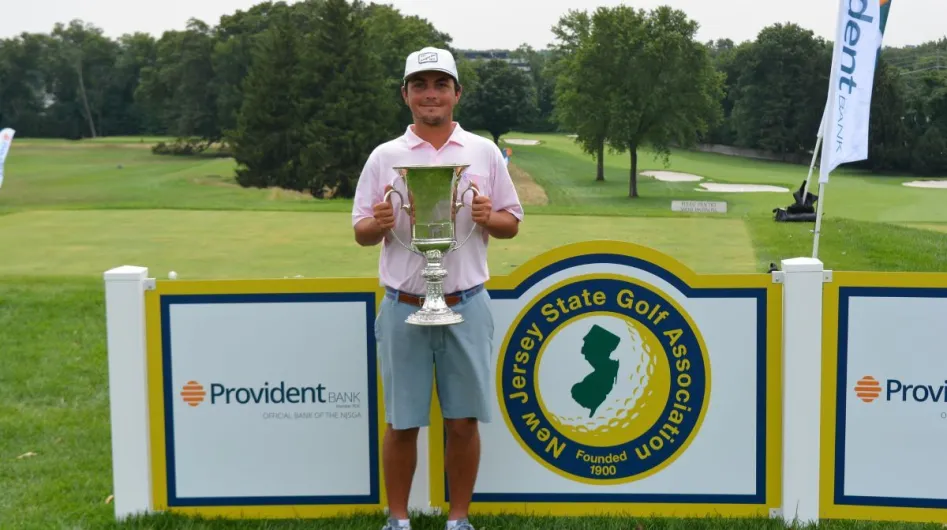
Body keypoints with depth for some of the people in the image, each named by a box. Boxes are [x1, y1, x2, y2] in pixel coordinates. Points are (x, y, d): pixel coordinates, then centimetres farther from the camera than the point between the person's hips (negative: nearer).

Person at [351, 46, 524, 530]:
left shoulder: (484, 152, 6)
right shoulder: (384, 156, 4)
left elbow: (512, 222, 9)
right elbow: (360, 232, 6)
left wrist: (488, 218, -13)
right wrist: (378, 224, -17)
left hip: (466, 306, 1)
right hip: (403, 308, 0)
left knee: (463, 421, 6)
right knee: (401, 423, 7)